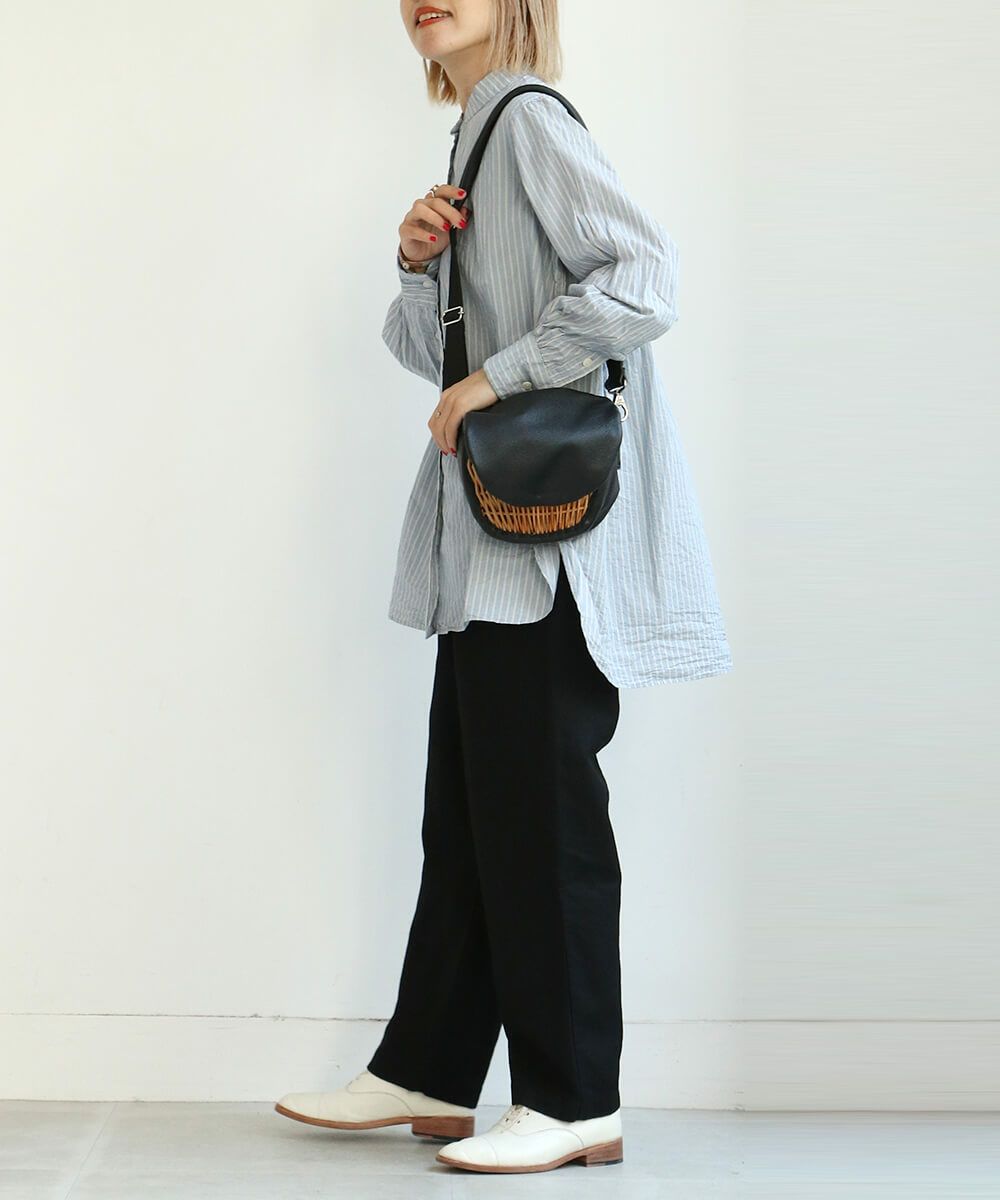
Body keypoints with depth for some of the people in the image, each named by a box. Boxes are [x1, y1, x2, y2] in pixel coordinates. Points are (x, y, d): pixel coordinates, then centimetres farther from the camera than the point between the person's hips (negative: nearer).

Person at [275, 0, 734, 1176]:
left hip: (552, 531, -9)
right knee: (468, 805, 12)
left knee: (541, 809, -5)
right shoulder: (470, 144, 19)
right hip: (490, 545, 9)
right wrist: (417, 262, 1)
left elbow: (642, 278, -22)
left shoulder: (530, 119, -9)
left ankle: (574, 1100, 3)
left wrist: (494, 381, -17)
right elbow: (426, 349, 20)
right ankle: (426, 1072, 20)